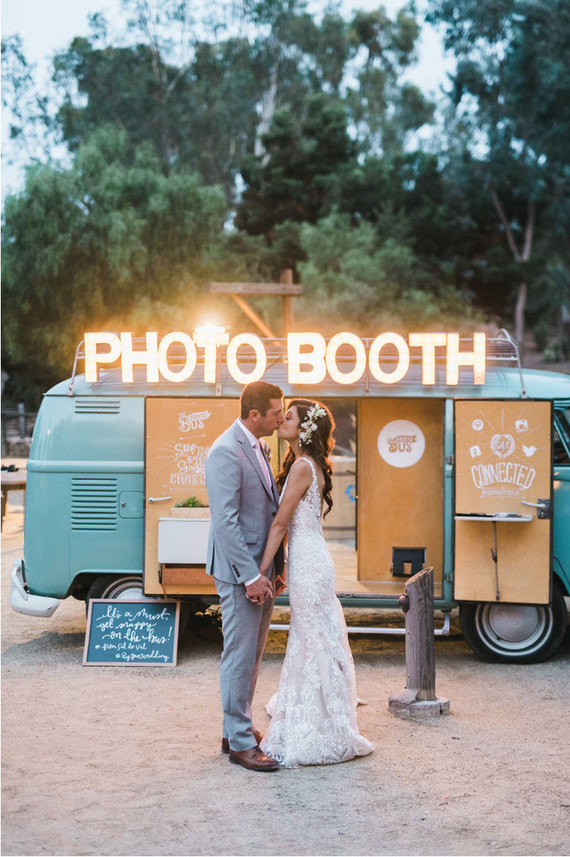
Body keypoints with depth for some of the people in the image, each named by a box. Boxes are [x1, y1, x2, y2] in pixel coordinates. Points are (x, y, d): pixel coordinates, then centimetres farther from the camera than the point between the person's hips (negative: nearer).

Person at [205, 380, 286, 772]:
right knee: (240, 657, -2)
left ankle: (237, 730, 27)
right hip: (240, 571, -10)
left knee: (252, 656, 16)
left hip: (262, 569, 10)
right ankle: (240, 742, 7)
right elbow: (225, 520, -22)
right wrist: (251, 575, -22)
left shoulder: (258, 448, 13)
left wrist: (276, 567, 16)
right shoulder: (226, 451, -17)